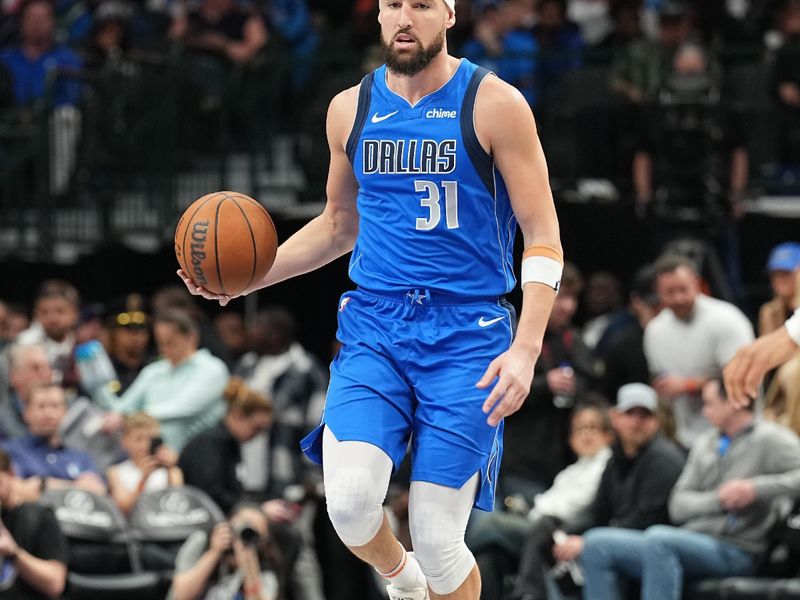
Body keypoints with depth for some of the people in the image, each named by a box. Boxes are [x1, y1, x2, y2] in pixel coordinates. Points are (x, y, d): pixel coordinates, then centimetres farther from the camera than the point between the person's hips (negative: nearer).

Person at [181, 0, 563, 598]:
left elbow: (543, 236, -5)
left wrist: (526, 348, -18)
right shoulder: (351, 110, 8)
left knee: (437, 542, -6)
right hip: (375, 324, 3)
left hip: (465, 333, -3)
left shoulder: (494, 105, -5)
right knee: (350, 502, -19)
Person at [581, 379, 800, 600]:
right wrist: (718, 500, -9)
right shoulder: (706, 443, 19)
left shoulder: (770, 439, -1)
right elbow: (678, 506, 11)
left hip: (734, 553, -8)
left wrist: (757, 488, -25)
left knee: (659, 539, -36)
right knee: (597, 544, -6)